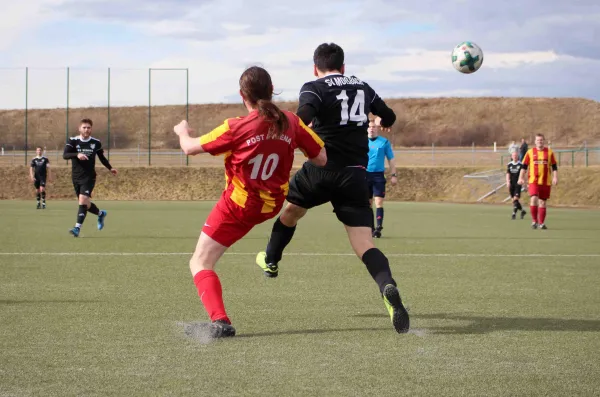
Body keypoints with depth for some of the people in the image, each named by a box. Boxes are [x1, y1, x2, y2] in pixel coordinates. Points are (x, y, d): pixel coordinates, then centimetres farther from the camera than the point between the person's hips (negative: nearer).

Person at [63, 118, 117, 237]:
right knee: (85, 204, 10)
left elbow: (101, 157, 19)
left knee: (83, 201, -19)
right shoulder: (72, 141, -2)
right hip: (76, 178, 2)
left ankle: (77, 228, -20)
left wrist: (110, 168, 11)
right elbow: (65, 155, -17)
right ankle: (100, 214, 40)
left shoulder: (96, 143, 2)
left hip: (89, 177, -2)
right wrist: (77, 154, -33)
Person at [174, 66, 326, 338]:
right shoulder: (291, 123, -9)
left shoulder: (236, 128, -20)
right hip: (271, 206, 6)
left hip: (237, 206, -6)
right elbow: (321, 158, -3)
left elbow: (190, 148, -11)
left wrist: (182, 131, 12)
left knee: (200, 263, 0)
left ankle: (219, 321, -19)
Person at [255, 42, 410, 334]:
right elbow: (389, 117, 32)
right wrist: (384, 123, 53)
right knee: (364, 244, -7)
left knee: (292, 210, 30)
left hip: (321, 169, -2)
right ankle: (388, 288, -35)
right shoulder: (362, 88, 16)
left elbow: (303, 117, -21)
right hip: (356, 176, 2)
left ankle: (270, 261, 48)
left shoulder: (314, 88, 1)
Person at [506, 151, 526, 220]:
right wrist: (508, 182, -13)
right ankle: (522, 211, 27)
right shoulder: (509, 165, 8)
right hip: (511, 184, 4)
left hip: (518, 184, -4)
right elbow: (508, 174, 3)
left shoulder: (521, 165, -2)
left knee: (515, 199, -14)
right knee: (514, 200, 8)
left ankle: (514, 214, -12)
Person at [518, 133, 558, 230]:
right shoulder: (530, 152, 4)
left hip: (546, 181, 1)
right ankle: (534, 221, -6)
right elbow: (524, 166, 7)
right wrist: (521, 177, -1)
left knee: (542, 202, 5)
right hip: (533, 181, -1)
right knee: (534, 199, -19)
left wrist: (555, 177, -4)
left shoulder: (549, 152, 6)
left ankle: (541, 223, 14)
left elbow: (554, 167, 8)